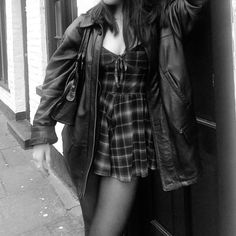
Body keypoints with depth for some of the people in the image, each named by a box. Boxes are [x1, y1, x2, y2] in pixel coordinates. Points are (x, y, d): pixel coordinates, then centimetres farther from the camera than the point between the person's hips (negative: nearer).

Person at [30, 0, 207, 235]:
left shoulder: (158, 19, -2)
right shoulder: (85, 26, -1)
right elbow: (56, 77, 3)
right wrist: (42, 133, 0)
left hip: (130, 144, -1)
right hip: (89, 140, 2)